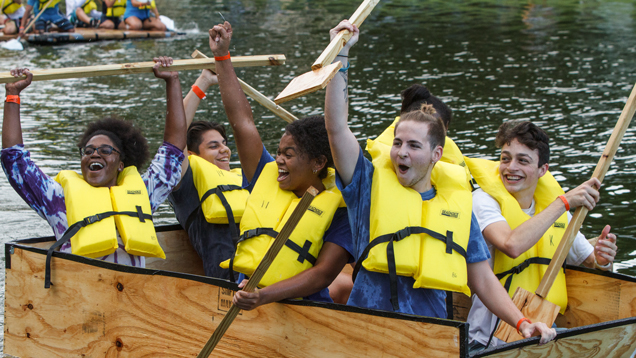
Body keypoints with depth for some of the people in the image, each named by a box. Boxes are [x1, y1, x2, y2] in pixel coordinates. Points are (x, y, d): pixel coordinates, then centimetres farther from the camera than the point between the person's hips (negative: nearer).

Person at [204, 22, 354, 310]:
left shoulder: (339, 205, 0)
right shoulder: (266, 176, 15)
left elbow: (322, 275, -9)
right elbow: (241, 119, 19)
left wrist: (264, 296, -22)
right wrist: (222, 56, 22)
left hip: (299, 308, -3)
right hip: (245, 298, 3)